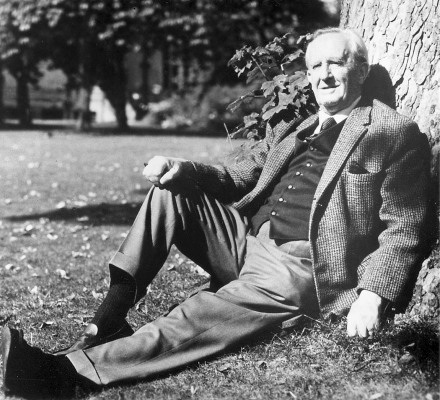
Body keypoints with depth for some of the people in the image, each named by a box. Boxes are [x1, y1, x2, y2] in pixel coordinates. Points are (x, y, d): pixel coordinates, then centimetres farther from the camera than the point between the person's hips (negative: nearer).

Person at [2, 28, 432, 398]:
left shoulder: (399, 135, 1)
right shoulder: (289, 131, 21)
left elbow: (404, 229, -6)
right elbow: (237, 178, 17)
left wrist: (372, 295, -22)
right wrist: (182, 169, -4)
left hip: (298, 267, -7)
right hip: (246, 240, 7)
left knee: (197, 323, -30)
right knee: (170, 192, -11)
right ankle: (108, 324, -16)